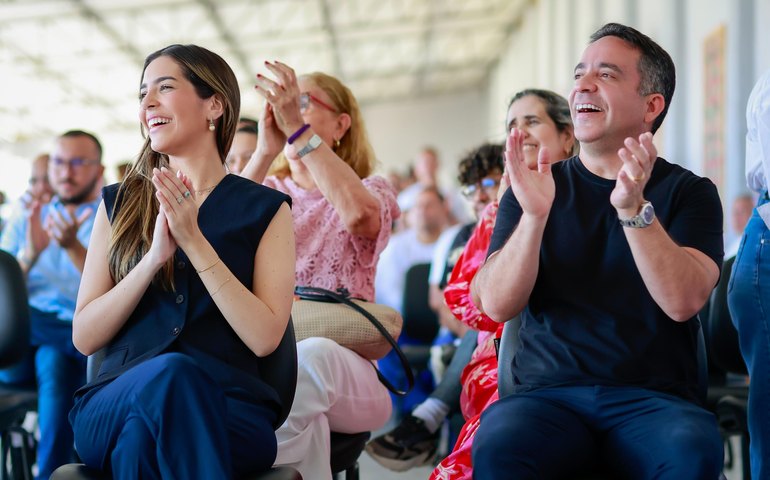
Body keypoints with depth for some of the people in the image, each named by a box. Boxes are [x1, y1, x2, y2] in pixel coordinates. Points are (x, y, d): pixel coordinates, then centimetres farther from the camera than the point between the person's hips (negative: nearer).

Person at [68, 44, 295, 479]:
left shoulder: (265, 209, 8)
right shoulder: (119, 204, 15)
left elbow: (265, 337, -4)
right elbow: (85, 337, 6)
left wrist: (193, 240, -10)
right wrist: (155, 256, -8)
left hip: (227, 411, -2)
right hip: (115, 405, 2)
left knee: (142, 435, -38)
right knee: (169, 374, -35)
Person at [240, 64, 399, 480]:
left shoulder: (371, 190, 8)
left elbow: (359, 214, -19)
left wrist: (297, 128, -22)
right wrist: (265, 152, -16)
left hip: (341, 367, -1)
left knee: (311, 357, -38)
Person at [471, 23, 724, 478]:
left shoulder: (689, 192, 8)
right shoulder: (535, 187, 13)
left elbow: (683, 301, -10)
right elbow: (497, 305, 0)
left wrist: (634, 209, -22)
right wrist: (534, 215, -16)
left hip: (653, 398, 0)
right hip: (547, 391, 1)